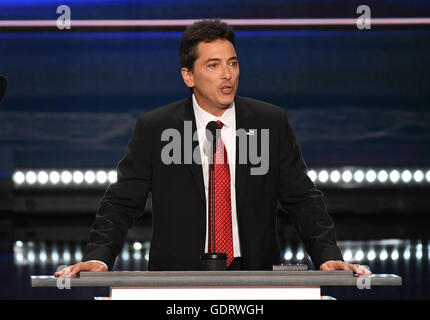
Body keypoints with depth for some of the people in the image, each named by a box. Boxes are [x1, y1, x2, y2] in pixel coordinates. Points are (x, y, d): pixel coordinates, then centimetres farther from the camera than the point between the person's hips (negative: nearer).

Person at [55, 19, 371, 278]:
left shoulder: (271, 123, 8)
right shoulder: (153, 129, 4)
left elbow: (303, 199, 9)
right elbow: (122, 203, 5)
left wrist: (328, 256, -6)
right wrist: (98, 257, -12)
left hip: (256, 280, 1)